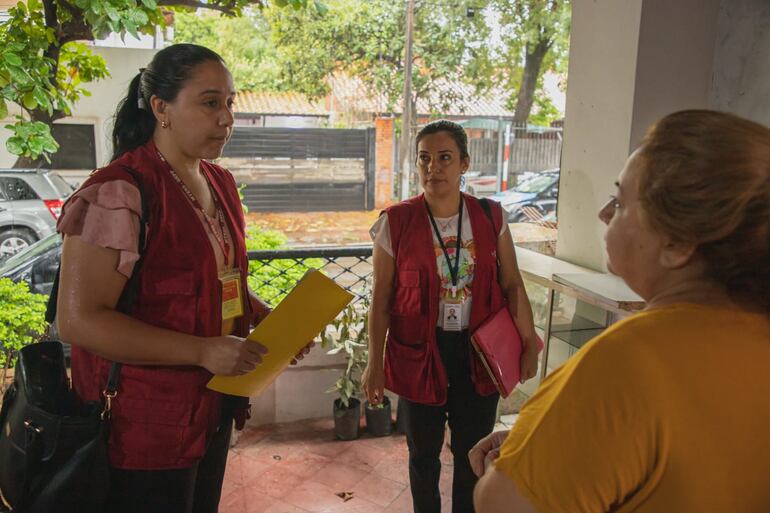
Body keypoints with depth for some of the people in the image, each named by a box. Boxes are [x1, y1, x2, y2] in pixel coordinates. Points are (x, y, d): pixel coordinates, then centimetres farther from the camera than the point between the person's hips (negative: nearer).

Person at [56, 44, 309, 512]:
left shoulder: (220, 183, 6)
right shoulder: (119, 192, -20)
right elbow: (79, 319, -23)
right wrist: (203, 351, -26)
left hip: (213, 409, 8)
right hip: (145, 425, -8)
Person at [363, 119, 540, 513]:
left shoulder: (490, 217, -3)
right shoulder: (396, 222, -10)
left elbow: (512, 285, 2)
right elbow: (380, 300, -5)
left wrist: (529, 343, -1)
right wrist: (375, 363, -3)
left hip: (478, 351, 2)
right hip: (420, 352, -1)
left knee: (473, 453, 16)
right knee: (423, 452, 17)